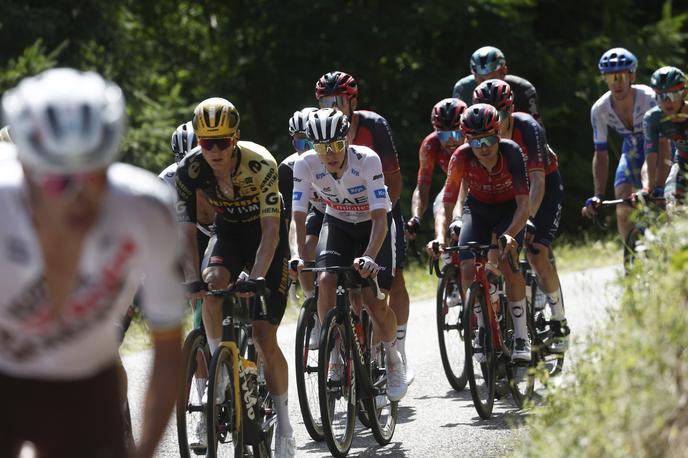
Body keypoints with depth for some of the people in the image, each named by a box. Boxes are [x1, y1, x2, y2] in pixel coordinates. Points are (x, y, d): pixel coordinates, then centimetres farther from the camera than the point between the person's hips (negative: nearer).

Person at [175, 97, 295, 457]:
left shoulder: (260, 164, -30)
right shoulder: (190, 169, -21)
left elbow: (271, 229, -31)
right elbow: (187, 231, -19)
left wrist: (255, 278, -43)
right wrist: (193, 278, -33)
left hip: (267, 240, -3)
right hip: (229, 235, 3)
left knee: (265, 337, -10)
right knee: (212, 285, -33)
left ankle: (283, 426, 2)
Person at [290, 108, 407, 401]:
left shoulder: (367, 160, -32)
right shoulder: (306, 164, -24)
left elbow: (380, 217, -35)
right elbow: (298, 216, -23)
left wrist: (370, 256, -50)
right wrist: (299, 257, -39)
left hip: (374, 224, -3)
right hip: (338, 224, 3)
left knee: (373, 298, -16)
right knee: (325, 282, -24)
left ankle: (392, 356, 12)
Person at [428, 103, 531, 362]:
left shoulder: (511, 152, -31)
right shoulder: (461, 158, -28)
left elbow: (524, 204, -35)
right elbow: (446, 205, -27)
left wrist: (510, 234, -52)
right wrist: (440, 236, -46)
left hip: (509, 209, -2)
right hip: (478, 209, 2)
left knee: (507, 261, -27)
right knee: (468, 270, -18)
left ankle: (521, 337, -19)